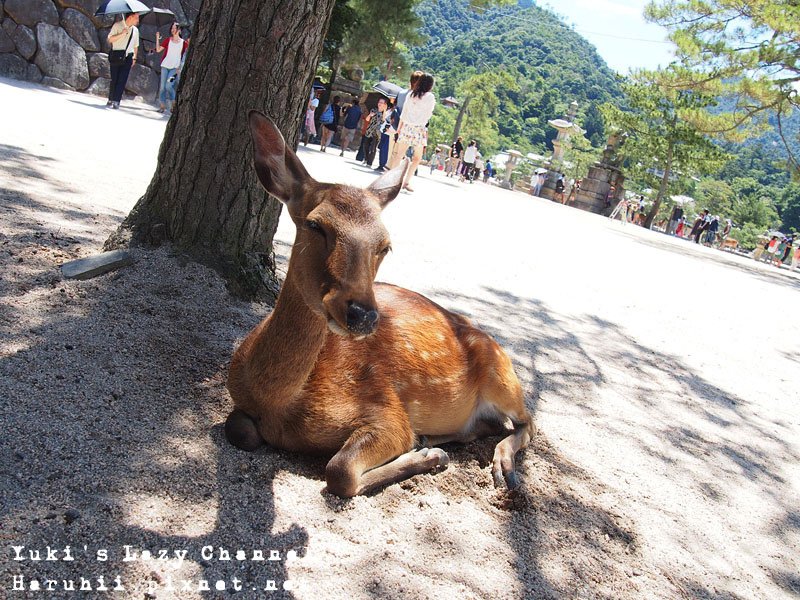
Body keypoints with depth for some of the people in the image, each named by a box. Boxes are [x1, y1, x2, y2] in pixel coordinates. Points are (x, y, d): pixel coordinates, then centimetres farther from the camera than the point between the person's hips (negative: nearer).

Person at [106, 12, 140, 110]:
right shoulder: (117, 25, -2)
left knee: (122, 80, -7)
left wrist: (134, 58, 14)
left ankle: (116, 101, -7)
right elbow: (110, 39, -9)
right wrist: (122, 34, -19)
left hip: (128, 57, 3)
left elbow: (136, 45, 20)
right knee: (114, 79, 0)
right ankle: (110, 100, 10)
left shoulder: (135, 30, 12)